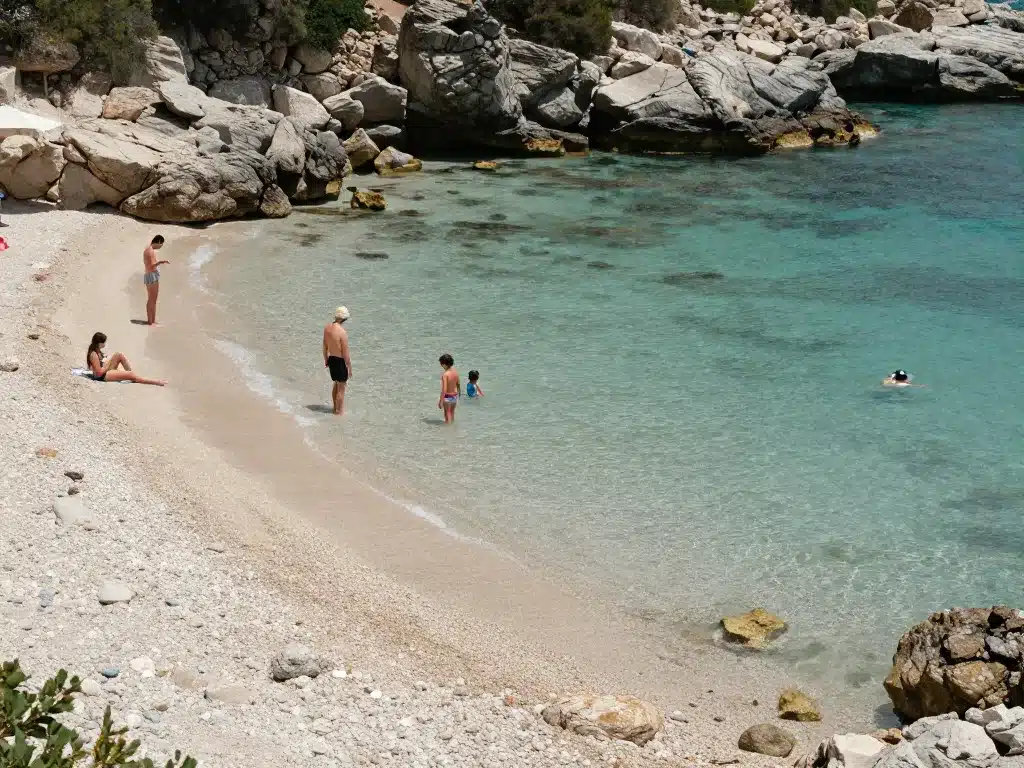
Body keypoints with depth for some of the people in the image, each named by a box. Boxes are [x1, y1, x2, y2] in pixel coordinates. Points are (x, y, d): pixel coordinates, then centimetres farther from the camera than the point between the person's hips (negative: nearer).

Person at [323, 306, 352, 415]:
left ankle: (335, 407, 39)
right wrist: (350, 368, -8)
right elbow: (345, 353, -19)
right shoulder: (342, 332, -25)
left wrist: (326, 360, 23)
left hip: (331, 359, 7)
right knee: (341, 388, 9)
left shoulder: (327, 327, -3)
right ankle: (339, 412, 19)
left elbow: (325, 346, 10)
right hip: (340, 361, -7)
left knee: (336, 384, 26)